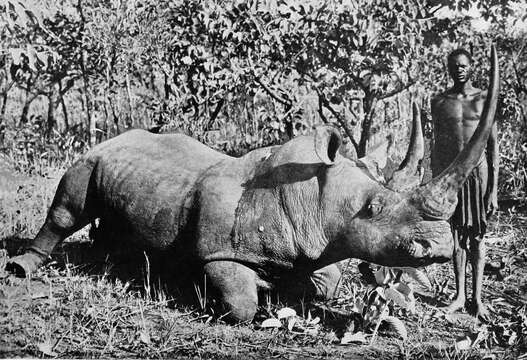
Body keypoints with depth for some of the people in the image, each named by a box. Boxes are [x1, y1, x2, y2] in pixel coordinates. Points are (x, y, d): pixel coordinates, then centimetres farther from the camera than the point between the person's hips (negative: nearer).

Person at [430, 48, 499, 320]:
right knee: (457, 236, 7)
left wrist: (493, 189, -4)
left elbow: (492, 145, 0)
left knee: (477, 237, 5)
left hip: (478, 172, -1)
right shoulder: (439, 102, 6)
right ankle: (460, 295, 17)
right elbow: (436, 146, 9)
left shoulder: (484, 99, 1)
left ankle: (477, 298, 13)